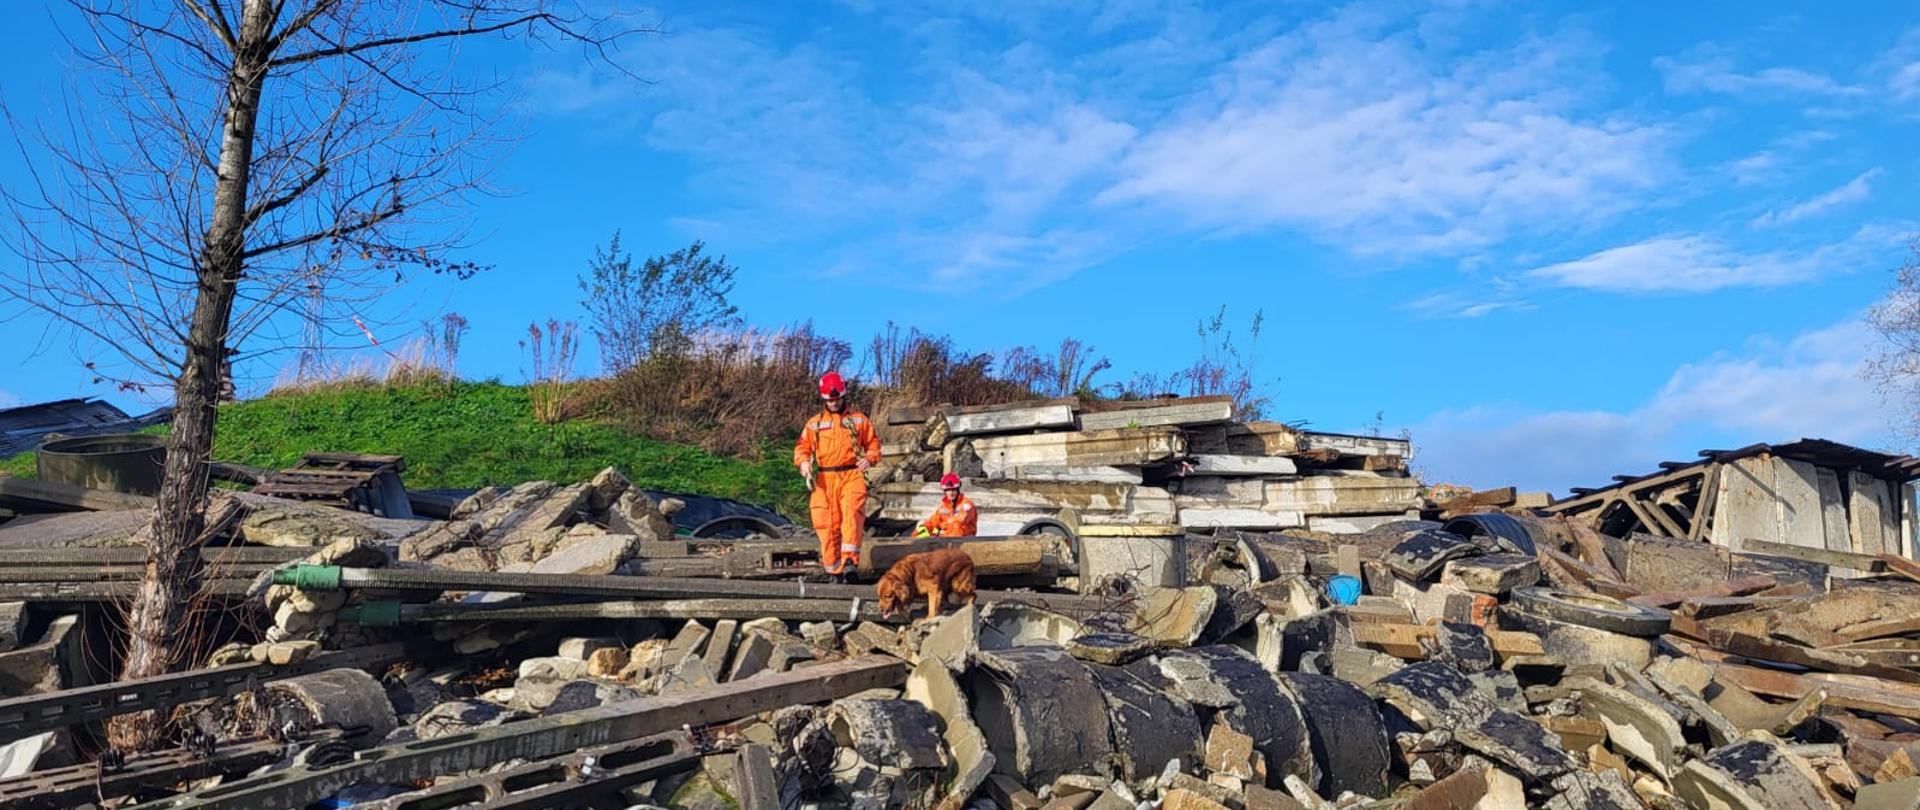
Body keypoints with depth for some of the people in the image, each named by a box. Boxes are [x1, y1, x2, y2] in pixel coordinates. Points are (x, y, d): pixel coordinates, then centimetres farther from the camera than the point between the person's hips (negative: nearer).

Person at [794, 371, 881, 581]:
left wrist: (870, 458, -5)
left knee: (852, 512, -24)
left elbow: (873, 443, 16)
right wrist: (803, 462, -7)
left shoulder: (859, 420, 14)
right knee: (828, 524, -2)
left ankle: (850, 559, -32)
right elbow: (802, 447, 15)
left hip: (852, 476, -2)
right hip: (825, 479, 2)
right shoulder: (814, 423, 16)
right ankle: (833, 568, 5)